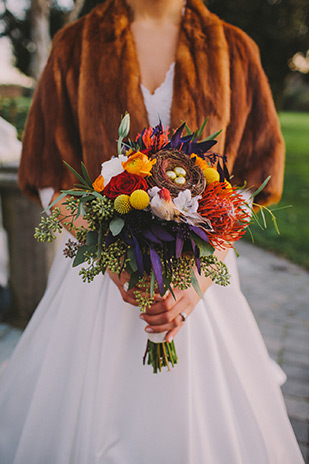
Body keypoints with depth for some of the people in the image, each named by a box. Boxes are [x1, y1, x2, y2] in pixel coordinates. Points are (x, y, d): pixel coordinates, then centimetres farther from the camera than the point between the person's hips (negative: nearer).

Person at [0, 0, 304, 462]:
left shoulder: (233, 50, 5)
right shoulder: (76, 45, 5)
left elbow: (256, 173, 3)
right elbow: (46, 169, 3)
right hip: (99, 266, 1)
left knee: (203, 426, 9)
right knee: (76, 421, 9)